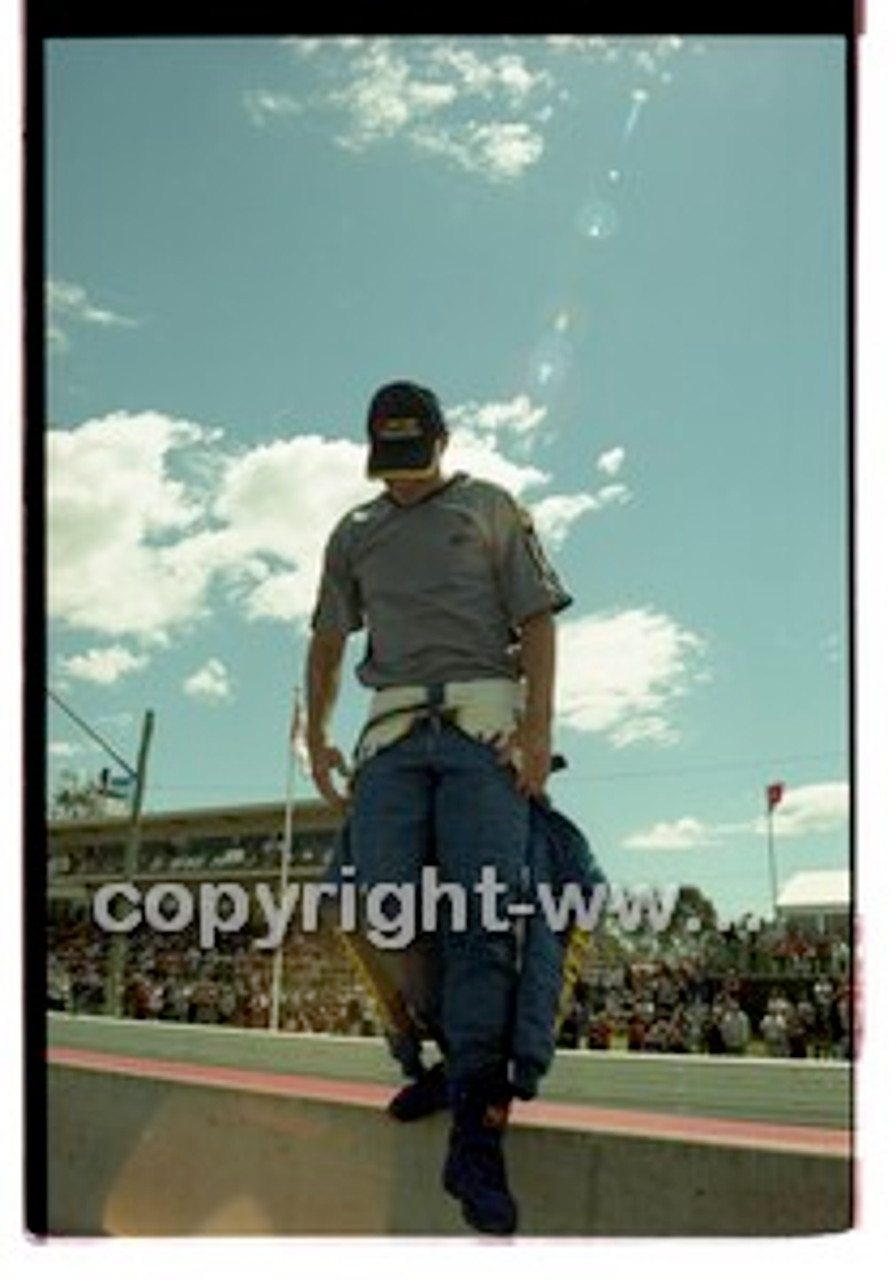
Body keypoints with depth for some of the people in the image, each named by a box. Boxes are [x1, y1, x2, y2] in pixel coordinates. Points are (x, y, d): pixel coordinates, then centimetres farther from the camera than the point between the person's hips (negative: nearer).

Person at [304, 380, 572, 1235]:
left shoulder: (491, 509, 14)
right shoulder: (355, 534, 23)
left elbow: (538, 622, 6)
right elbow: (326, 641, 26)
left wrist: (538, 729, -7)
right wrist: (316, 737, 12)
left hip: (483, 723, -3)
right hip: (394, 729, 3)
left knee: (480, 916, -15)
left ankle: (474, 1138, -17)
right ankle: (452, 1053, 4)